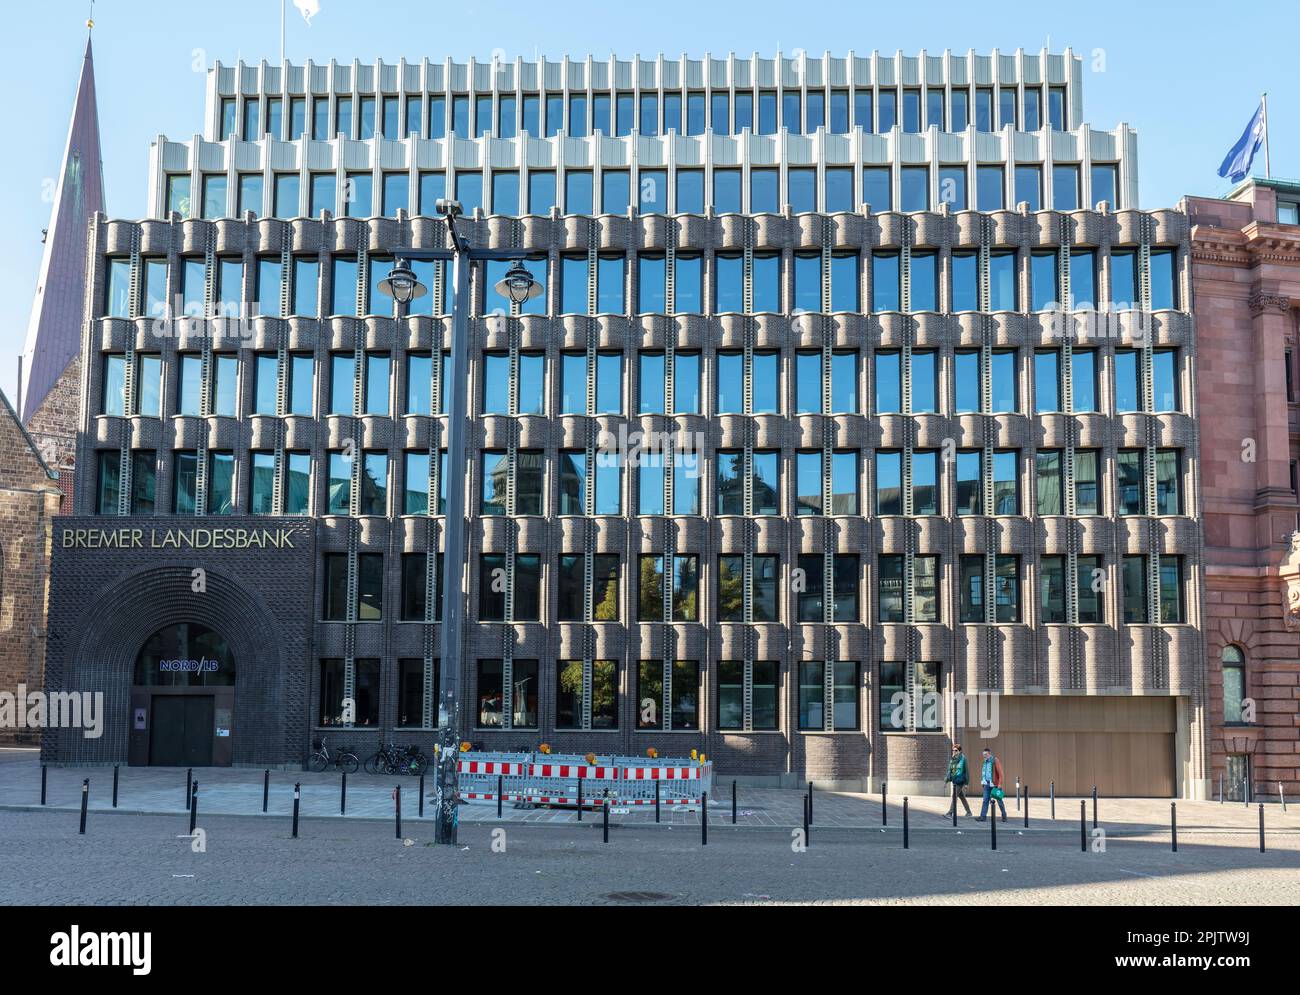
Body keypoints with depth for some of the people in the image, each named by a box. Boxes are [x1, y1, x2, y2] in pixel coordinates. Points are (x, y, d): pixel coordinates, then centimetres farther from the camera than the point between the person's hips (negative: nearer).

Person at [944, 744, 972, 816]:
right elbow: (950, 770, 16)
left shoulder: (962, 759, -10)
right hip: (954, 780, 7)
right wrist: (947, 780, 9)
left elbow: (966, 771, -9)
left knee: (954, 797, -11)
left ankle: (950, 813, -12)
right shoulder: (952, 760, 9)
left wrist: (966, 782, -10)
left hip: (960, 781, -7)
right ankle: (969, 812, 27)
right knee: (962, 797, 15)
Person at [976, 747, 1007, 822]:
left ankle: (1004, 816, 20)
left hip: (995, 784, -6)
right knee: (985, 800, -2)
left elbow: (1000, 773, -13)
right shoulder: (984, 762, 11)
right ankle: (983, 817, -5)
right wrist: (982, 782, 13)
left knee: (999, 800, 6)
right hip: (987, 784, 6)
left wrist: (999, 784, -18)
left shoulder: (995, 761, -10)